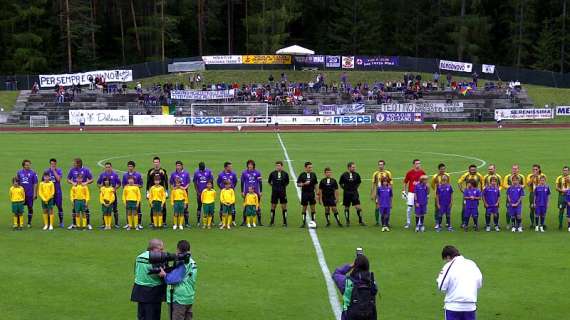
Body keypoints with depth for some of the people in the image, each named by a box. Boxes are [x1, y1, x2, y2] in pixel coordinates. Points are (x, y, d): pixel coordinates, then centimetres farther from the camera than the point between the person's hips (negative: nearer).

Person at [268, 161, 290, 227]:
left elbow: (287, 182, 15)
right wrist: (273, 186, 8)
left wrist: (283, 186, 8)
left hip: (283, 192, 0)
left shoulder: (285, 174, 1)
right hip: (274, 192, 0)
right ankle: (272, 222, 13)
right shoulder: (272, 174, 0)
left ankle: (285, 222, 8)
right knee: (273, 206, 4)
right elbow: (269, 182, 13)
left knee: (284, 207, 1)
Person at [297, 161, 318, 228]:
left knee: (313, 207, 1)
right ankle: (304, 222, 10)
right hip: (304, 193, -2)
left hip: (312, 193, 2)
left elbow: (315, 184, 9)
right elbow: (298, 184, -2)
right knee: (304, 207, 3)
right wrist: (304, 184, -20)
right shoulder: (302, 175, -3)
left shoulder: (313, 174, 4)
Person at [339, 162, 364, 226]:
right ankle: (347, 221, 19)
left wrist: (355, 188, 9)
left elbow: (359, 182, 17)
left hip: (354, 193, 1)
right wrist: (345, 188, 3)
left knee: (358, 207, -7)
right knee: (347, 208, 7)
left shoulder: (356, 175, 0)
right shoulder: (344, 175, -5)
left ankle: (361, 221, 0)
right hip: (346, 193, -1)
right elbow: (340, 183, 7)